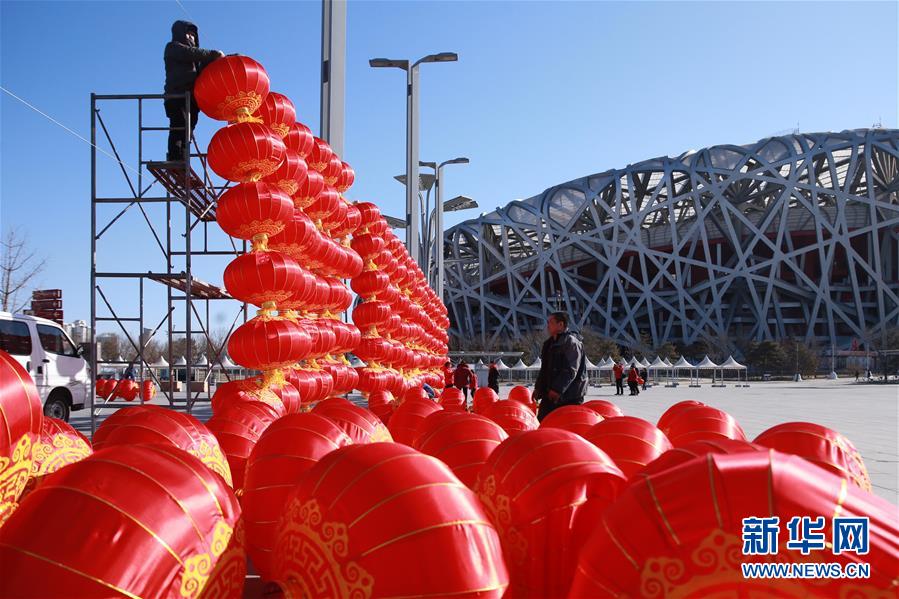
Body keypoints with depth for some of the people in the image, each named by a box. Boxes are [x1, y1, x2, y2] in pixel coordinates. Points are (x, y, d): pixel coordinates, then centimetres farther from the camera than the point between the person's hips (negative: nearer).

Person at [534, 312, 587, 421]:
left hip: (570, 397, -9)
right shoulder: (549, 343, 17)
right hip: (550, 395, 9)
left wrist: (558, 389, -24)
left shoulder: (571, 342, -12)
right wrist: (538, 387, 15)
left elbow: (570, 371, -20)